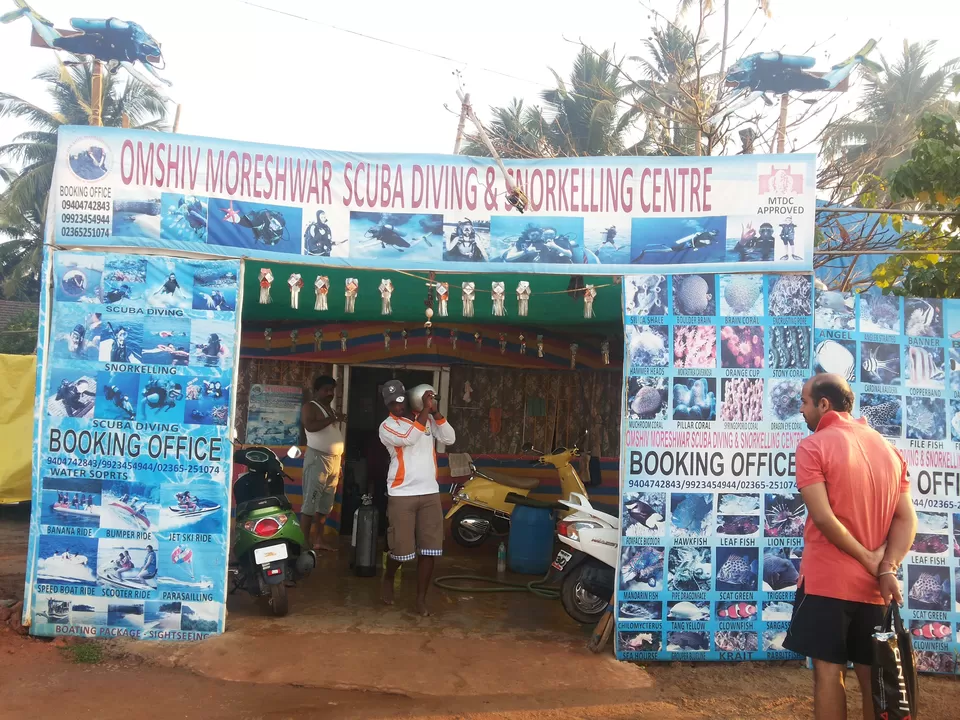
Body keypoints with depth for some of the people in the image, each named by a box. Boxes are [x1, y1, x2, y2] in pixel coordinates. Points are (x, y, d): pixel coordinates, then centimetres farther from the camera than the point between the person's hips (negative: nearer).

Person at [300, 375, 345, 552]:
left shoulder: (332, 409, 20)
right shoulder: (310, 407, -3)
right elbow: (310, 426, -23)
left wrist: (341, 460, 19)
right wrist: (333, 419, -20)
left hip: (335, 459, 8)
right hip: (318, 458, -8)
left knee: (325, 504, 10)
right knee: (310, 503, -9)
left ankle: (319, 540, 17)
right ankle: (304, 543, -8)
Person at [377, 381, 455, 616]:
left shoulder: (428, 419, 10)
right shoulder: (387, 426, -5)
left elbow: (450, 439, 0)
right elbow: (409, 438, -23)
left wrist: (435, 412, -10)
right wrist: (425, 409, -20)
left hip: (430, 493, 4)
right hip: (402, 495, -3)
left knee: (430, 549, 1)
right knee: (400, 548, 2)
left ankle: (421, 598, 13)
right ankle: (388, 579, 33)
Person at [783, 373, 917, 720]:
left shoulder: (813, 447, -9)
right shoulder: (889, 449, 10)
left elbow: (823, 517, -18)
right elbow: (907, 519, 4)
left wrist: (867, 559, -8)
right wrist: (887, 568, -5)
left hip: (827, 579, -6)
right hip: (874, 585, 6)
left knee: (828, 670, 1)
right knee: (872, 675, 13)